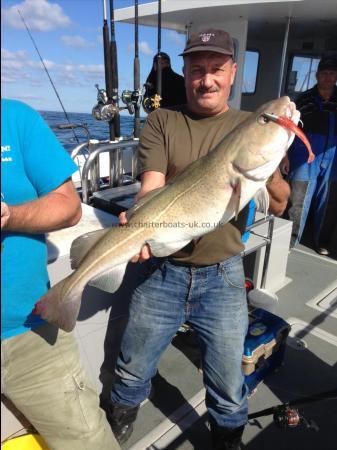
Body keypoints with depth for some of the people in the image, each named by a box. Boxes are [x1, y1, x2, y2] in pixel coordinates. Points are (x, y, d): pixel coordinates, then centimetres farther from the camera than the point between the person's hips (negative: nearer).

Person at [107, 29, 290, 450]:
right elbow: (151, 186, -12)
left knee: (228, 385, 15)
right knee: (133, 370, 19)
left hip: (223, 276, 1)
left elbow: (278, 205, -2)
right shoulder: (161, 122, 0)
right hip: (162, 270, 1)